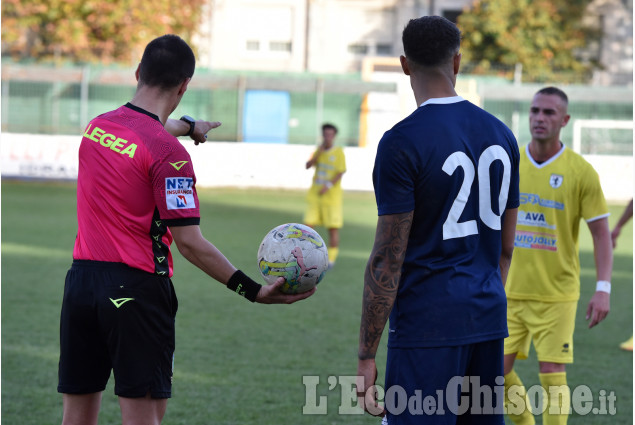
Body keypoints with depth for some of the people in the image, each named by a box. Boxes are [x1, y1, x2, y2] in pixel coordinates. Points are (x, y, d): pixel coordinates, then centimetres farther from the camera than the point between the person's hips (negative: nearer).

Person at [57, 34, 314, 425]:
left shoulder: (96, 127, 7)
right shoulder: (169, 154, -16)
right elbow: (189, 242, -17)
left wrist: (187, 126, 50)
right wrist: (253, 290, -14)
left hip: (82, 278, 7)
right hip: (136, 290, -7)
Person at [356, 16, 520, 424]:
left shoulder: (402, 142, -12)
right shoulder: (501, 134, 9)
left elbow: (388, 260, -14)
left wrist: (366, 356, -10)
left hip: (428, 326, -7)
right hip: (489, 320, 7)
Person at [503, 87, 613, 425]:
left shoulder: (581, 172, -7)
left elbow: (601, 233, -6)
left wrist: (603, 289, -15)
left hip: (556, 294, -4)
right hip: (511, 291, 4)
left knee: (552, 375, -6)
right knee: (499, 370, 4)